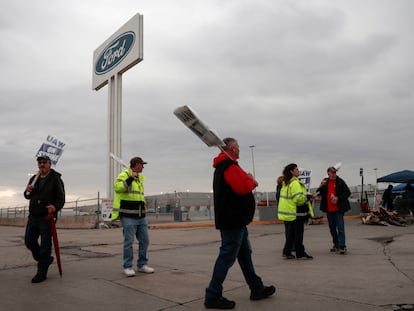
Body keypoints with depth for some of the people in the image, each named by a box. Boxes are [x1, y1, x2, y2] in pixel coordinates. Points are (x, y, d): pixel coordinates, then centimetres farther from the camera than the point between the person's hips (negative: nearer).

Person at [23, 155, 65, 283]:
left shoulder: (56, 179, -6)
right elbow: (28, 196, 20)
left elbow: (61, 199, -10)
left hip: (47, 217, -7)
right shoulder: (34, 179, 13)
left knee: (45, 245, -1)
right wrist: (27, 191, -4)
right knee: (29, 241, 14)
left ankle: (42, 273, 10)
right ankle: (45, 259, 36)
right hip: (33, 216, 7)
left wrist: (55, 207, -30)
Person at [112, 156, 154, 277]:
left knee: (144, 241, 8)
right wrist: (130, 178, -29)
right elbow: (117, 187, -26)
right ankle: (128, 267, 10)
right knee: (129, 242, -3)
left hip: (141, 216, 8)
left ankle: (142, 265, 20)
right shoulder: (124, 175, -7)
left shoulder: (139, 178, 19)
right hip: (128, 217, -8)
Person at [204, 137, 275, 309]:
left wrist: (249, 181, 2)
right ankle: (213, 296, 3)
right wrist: (251, 180, -7)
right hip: (233, 220, -11)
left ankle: (257, 289, 30)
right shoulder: (230, 166, -17)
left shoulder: (223, 166, 18)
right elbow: (243, 187, -26)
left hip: (235, 220, 11)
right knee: (227, 257, -5)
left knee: (245, 254, 17)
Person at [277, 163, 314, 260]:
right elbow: (299, 198, -22)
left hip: (287, 213, 9)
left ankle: (287, 252, 19)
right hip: (295, 213, -9)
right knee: (298, 233, 1)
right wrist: (308, 197, -9)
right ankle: (300, 253, 9)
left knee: (290, 233, 15)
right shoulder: (295, 183, -16)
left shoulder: (285, 183, 14)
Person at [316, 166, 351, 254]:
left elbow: (348, 192, -4)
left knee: (340, 228, -7)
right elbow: (318, 193, 7)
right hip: (329, 209, 5)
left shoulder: (340, 181, -4)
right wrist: (321, 186, -12)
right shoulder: (325, 182, 7)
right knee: (332, 229, 14)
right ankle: (336, 245, 26)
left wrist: (338, 198, -15)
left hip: (338, 209, -5)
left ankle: (342, 246, -3)